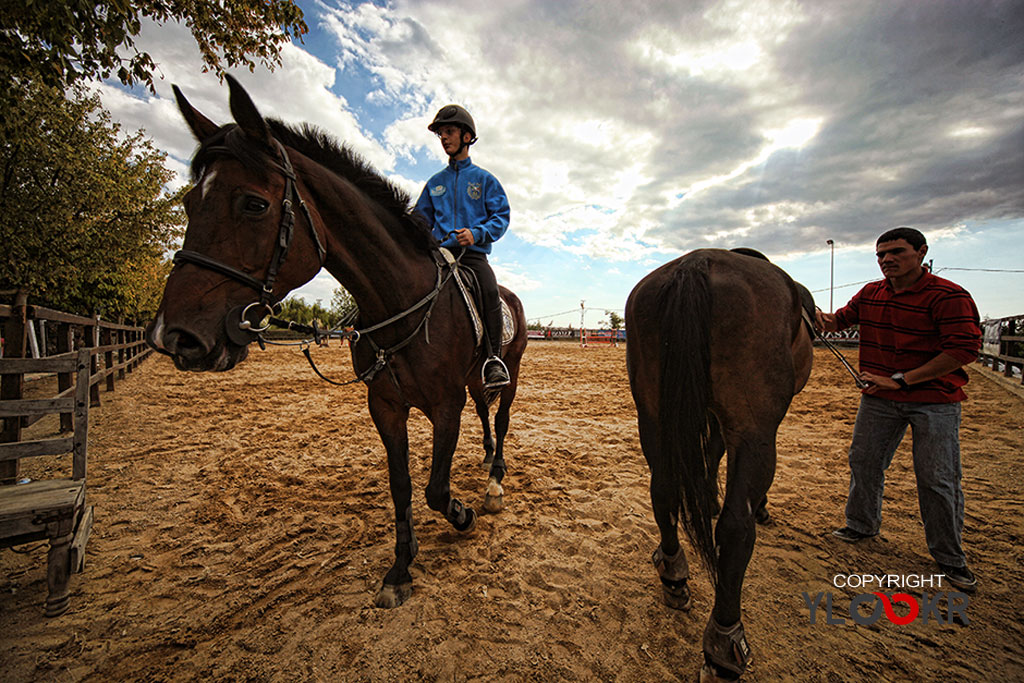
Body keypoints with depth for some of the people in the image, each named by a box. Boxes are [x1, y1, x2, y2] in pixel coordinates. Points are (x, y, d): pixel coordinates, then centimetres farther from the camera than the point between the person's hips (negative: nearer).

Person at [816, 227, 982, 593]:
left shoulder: (948, 296, -14)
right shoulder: (870, 293, 4)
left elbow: (964, 350, -20)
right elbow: (841, 320, 15)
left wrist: (901, 379, -22)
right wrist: (819, 318, -11)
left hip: (935, 402, -5)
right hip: (878, 398, 5)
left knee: (938, 480, 2)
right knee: (863, 462, 11)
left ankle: (950, 558, 22)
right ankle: (861, 525, 32)